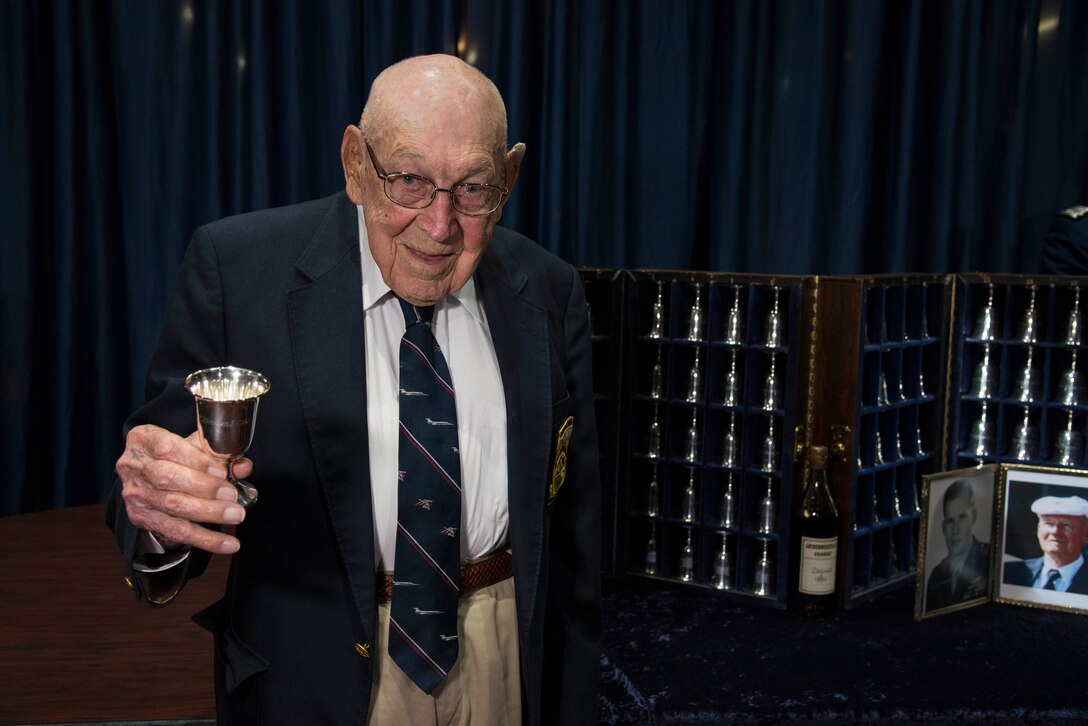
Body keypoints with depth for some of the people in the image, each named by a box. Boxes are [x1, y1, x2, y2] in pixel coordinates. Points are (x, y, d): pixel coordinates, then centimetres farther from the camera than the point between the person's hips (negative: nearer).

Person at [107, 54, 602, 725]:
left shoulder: (549, 292, -4)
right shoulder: (234, 267, -12)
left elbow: (572, 522, 1)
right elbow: (168, 469, -13)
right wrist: (160, 517, -38)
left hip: (504, 664, 3)